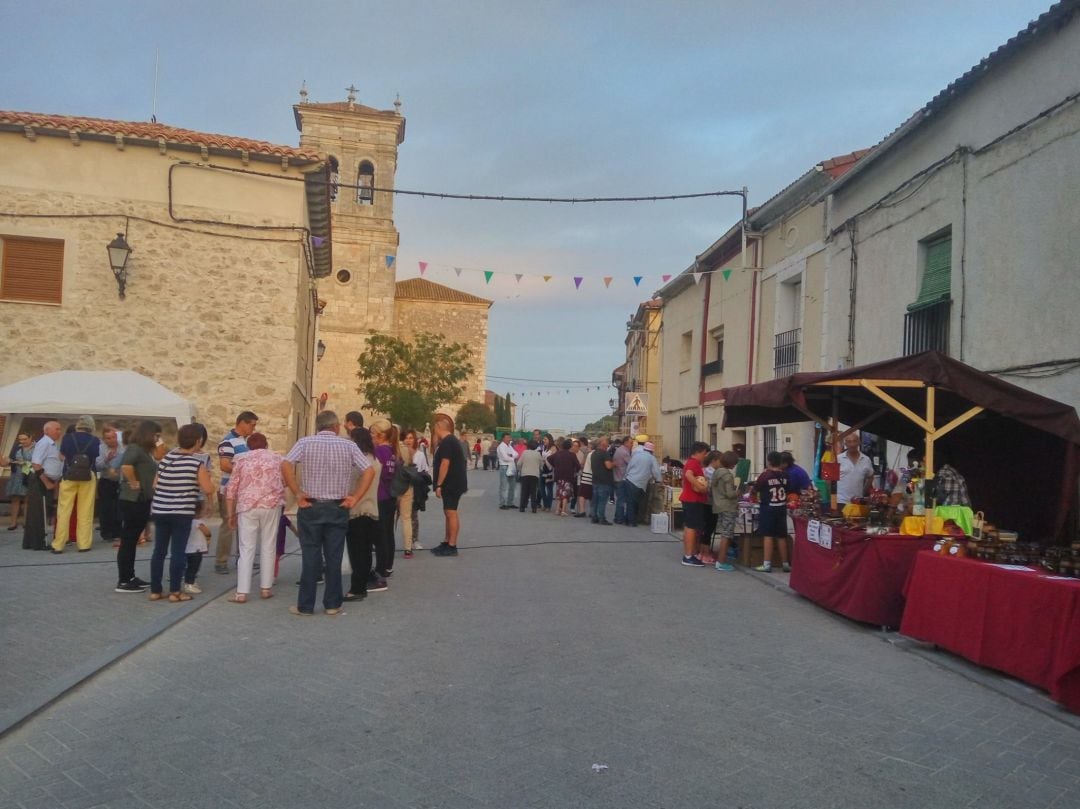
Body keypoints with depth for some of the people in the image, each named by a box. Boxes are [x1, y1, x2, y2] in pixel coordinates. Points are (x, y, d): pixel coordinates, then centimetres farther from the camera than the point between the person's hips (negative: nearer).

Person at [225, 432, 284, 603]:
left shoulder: (241, 459, 9)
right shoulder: (277, 459, 11)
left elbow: (231, 489, 6)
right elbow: (284, 483, 16)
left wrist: (231, 514, 12)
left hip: (247, 507, 0)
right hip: (271, 505, 0)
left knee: (246, 549, 2)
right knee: (268, 547, 9)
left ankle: (242, 592, -1)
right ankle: (266, 588, 13)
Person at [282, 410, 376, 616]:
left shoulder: (305, 442, -2)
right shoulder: (349, 445, 0)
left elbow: (286, 466, -15)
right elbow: (369, 471, -6)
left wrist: (298, 494, -9)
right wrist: (354, 498, -3)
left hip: (310, 507, -1)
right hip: (338, 508, 1)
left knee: (310, 557, 6)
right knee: (334, 557, 8)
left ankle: (305, 605, 11)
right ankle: (332, 604, 14)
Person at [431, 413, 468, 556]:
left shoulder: (446, 442, -16)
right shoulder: (450, 441, 17)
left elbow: (445, 464, -22)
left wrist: (439, 485, -20)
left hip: (452, 484, -11)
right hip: (452, 484, 11)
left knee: (451, 513, -8)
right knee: (448, 513, 14)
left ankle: (452, 546, -6)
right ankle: (446, 543, 21)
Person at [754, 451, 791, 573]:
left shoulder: (765, 475, -12)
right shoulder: (784, 475, 2)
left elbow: (755, 489, -3)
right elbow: (788, 490, 12)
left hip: (768, 508, -5)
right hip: (781, 508, 5)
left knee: (768, 536, -3)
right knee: (782, 536, 10)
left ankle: (767, 564, -4)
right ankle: (785, 564, 17)